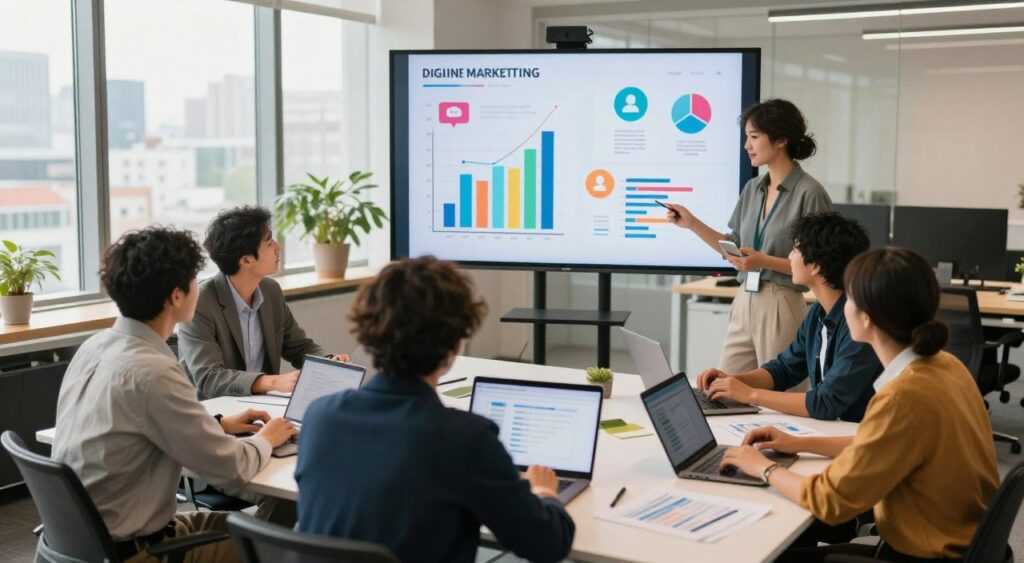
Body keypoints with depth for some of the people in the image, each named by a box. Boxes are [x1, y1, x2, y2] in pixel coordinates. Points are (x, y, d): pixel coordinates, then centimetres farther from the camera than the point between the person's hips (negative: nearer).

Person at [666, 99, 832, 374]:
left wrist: (764, 261, -20)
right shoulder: (752, 188, 10)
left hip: (781, 307, -7)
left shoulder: (809, 193, -12)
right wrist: (693, 224, 6)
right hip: (744, 303, 7)